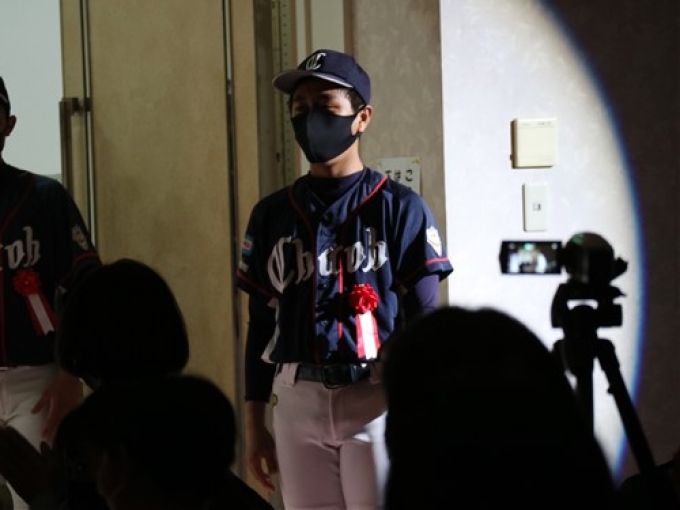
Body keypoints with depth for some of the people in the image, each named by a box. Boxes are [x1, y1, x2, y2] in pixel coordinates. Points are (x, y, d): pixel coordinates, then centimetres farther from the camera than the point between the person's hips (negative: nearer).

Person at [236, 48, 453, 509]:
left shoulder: (399, 207, 0)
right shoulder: (273, 213, 11)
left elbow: (426, 321, -2)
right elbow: (261, 323, 14)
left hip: (377, 400, -4)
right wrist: (255, 423, 11)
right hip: (297, 401, 4)